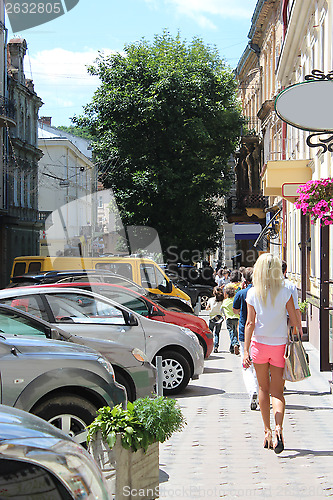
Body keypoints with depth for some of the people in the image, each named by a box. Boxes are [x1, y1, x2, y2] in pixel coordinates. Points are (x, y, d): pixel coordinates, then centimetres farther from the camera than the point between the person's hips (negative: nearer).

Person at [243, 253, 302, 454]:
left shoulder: (253, 293, -5)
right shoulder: (285, 292, -6)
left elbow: (250, 323, -6)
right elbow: (295, 320, -4)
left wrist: (246, 350, -4)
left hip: (259, 344, 0)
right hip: (279, 344, 0)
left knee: (263, 389, 15)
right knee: (277, 391, 5)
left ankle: (268, 431, 18)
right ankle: (278, 428, -17)